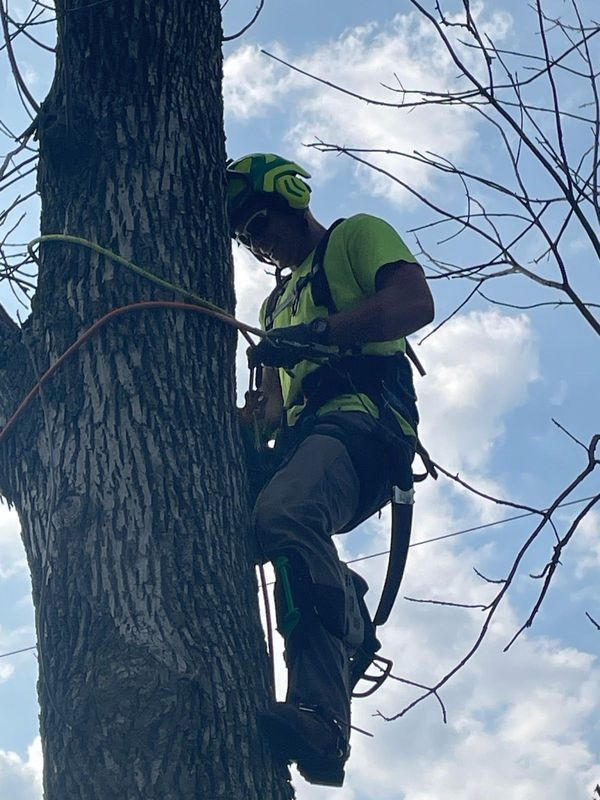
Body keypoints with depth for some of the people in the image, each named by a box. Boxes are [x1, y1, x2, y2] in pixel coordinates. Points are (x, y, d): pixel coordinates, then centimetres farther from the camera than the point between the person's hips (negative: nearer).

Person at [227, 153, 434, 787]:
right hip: (299, 442, 9)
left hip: (360, 422, -9)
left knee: (283, 516, -36)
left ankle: (319, 716, -41)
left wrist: (319, 331, -16)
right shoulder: (277, 303, 38)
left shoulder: (356, 236, 16)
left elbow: (416, 302, -4)